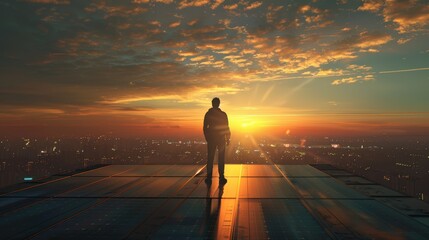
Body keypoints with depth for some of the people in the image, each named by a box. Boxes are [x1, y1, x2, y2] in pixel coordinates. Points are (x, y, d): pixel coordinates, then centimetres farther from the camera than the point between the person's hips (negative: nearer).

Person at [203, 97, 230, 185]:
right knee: (221, 159, 5)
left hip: (211, 139, 1)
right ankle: (221, 177, 2)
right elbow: (226, 128, -4)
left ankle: (209, 178, 5)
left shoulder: (208, 114, 0)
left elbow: (205, 128, 2)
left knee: (210, 158, 7)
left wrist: (207, 138, 14)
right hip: (221, 139, -1)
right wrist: (227, 139, 5)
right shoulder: (223, 114, -6)